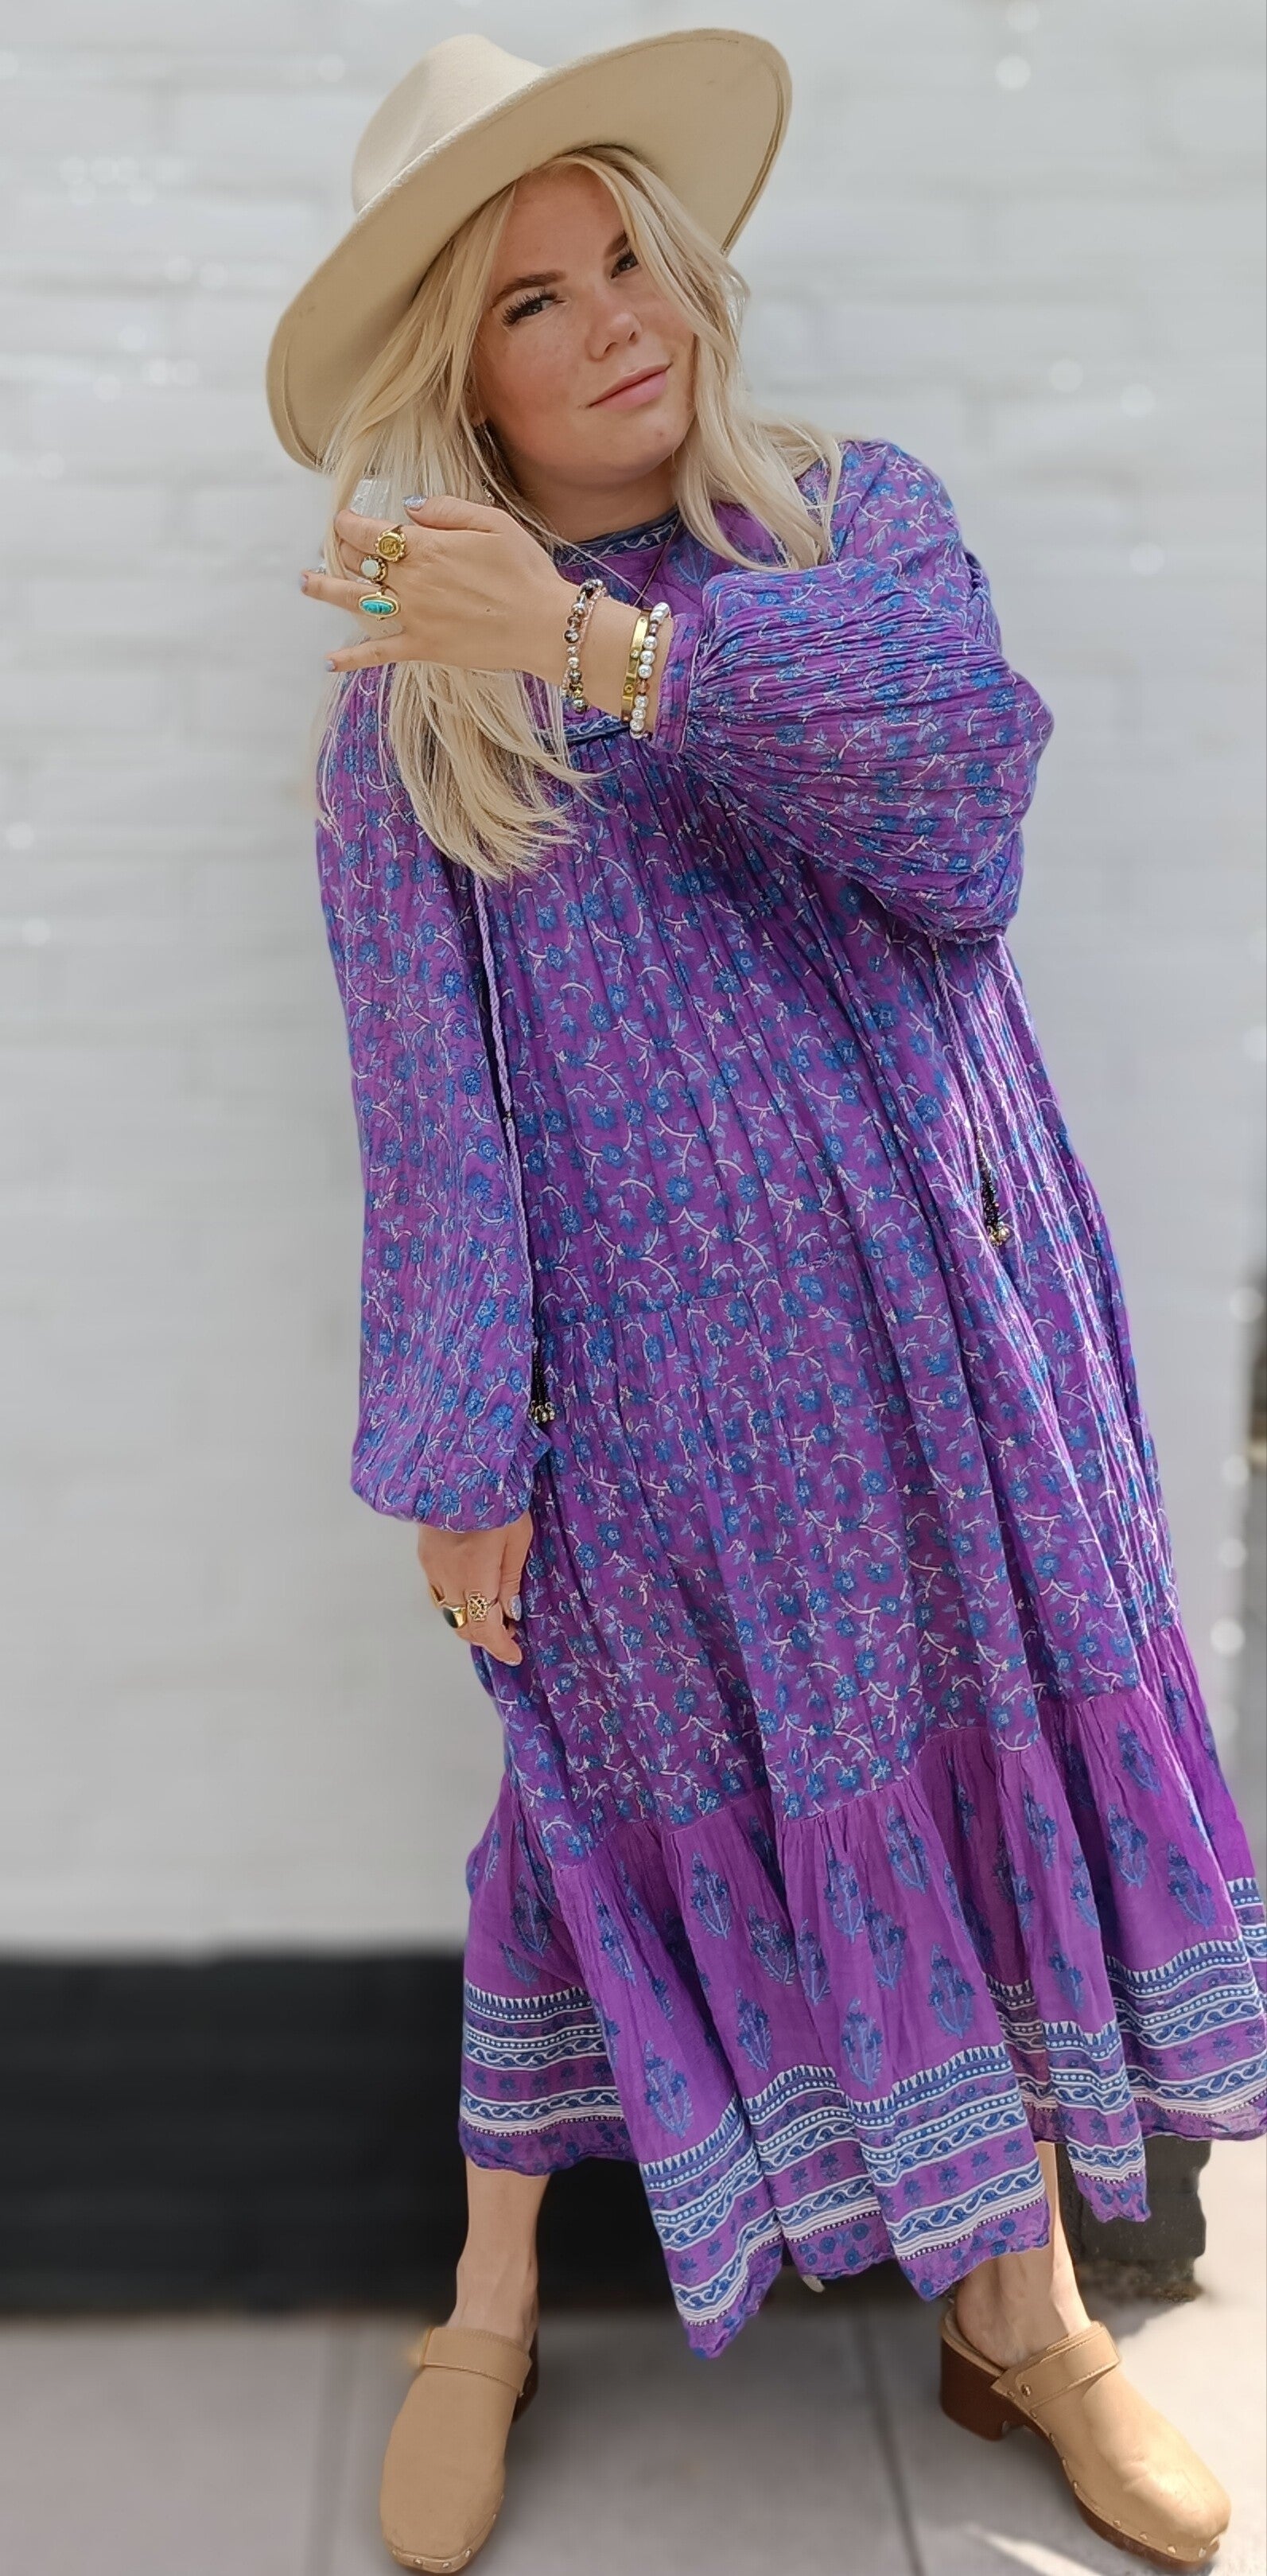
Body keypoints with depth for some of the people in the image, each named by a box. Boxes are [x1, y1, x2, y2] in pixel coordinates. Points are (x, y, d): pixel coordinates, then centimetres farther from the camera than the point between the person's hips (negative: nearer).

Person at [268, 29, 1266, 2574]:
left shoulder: (861, 515, 5)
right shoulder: (403, 698, -1)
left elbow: (963, 755, -16)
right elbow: (429, 1102, -4)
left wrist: (610, 650, -25)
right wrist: (458, 1446, -5)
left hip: (942, 1299, 3)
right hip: (652, 1339, -2)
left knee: (1003, 1735, 8)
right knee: (623, 1790, 7)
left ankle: (1022, 2310, 28)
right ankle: (492, 2311, 31)